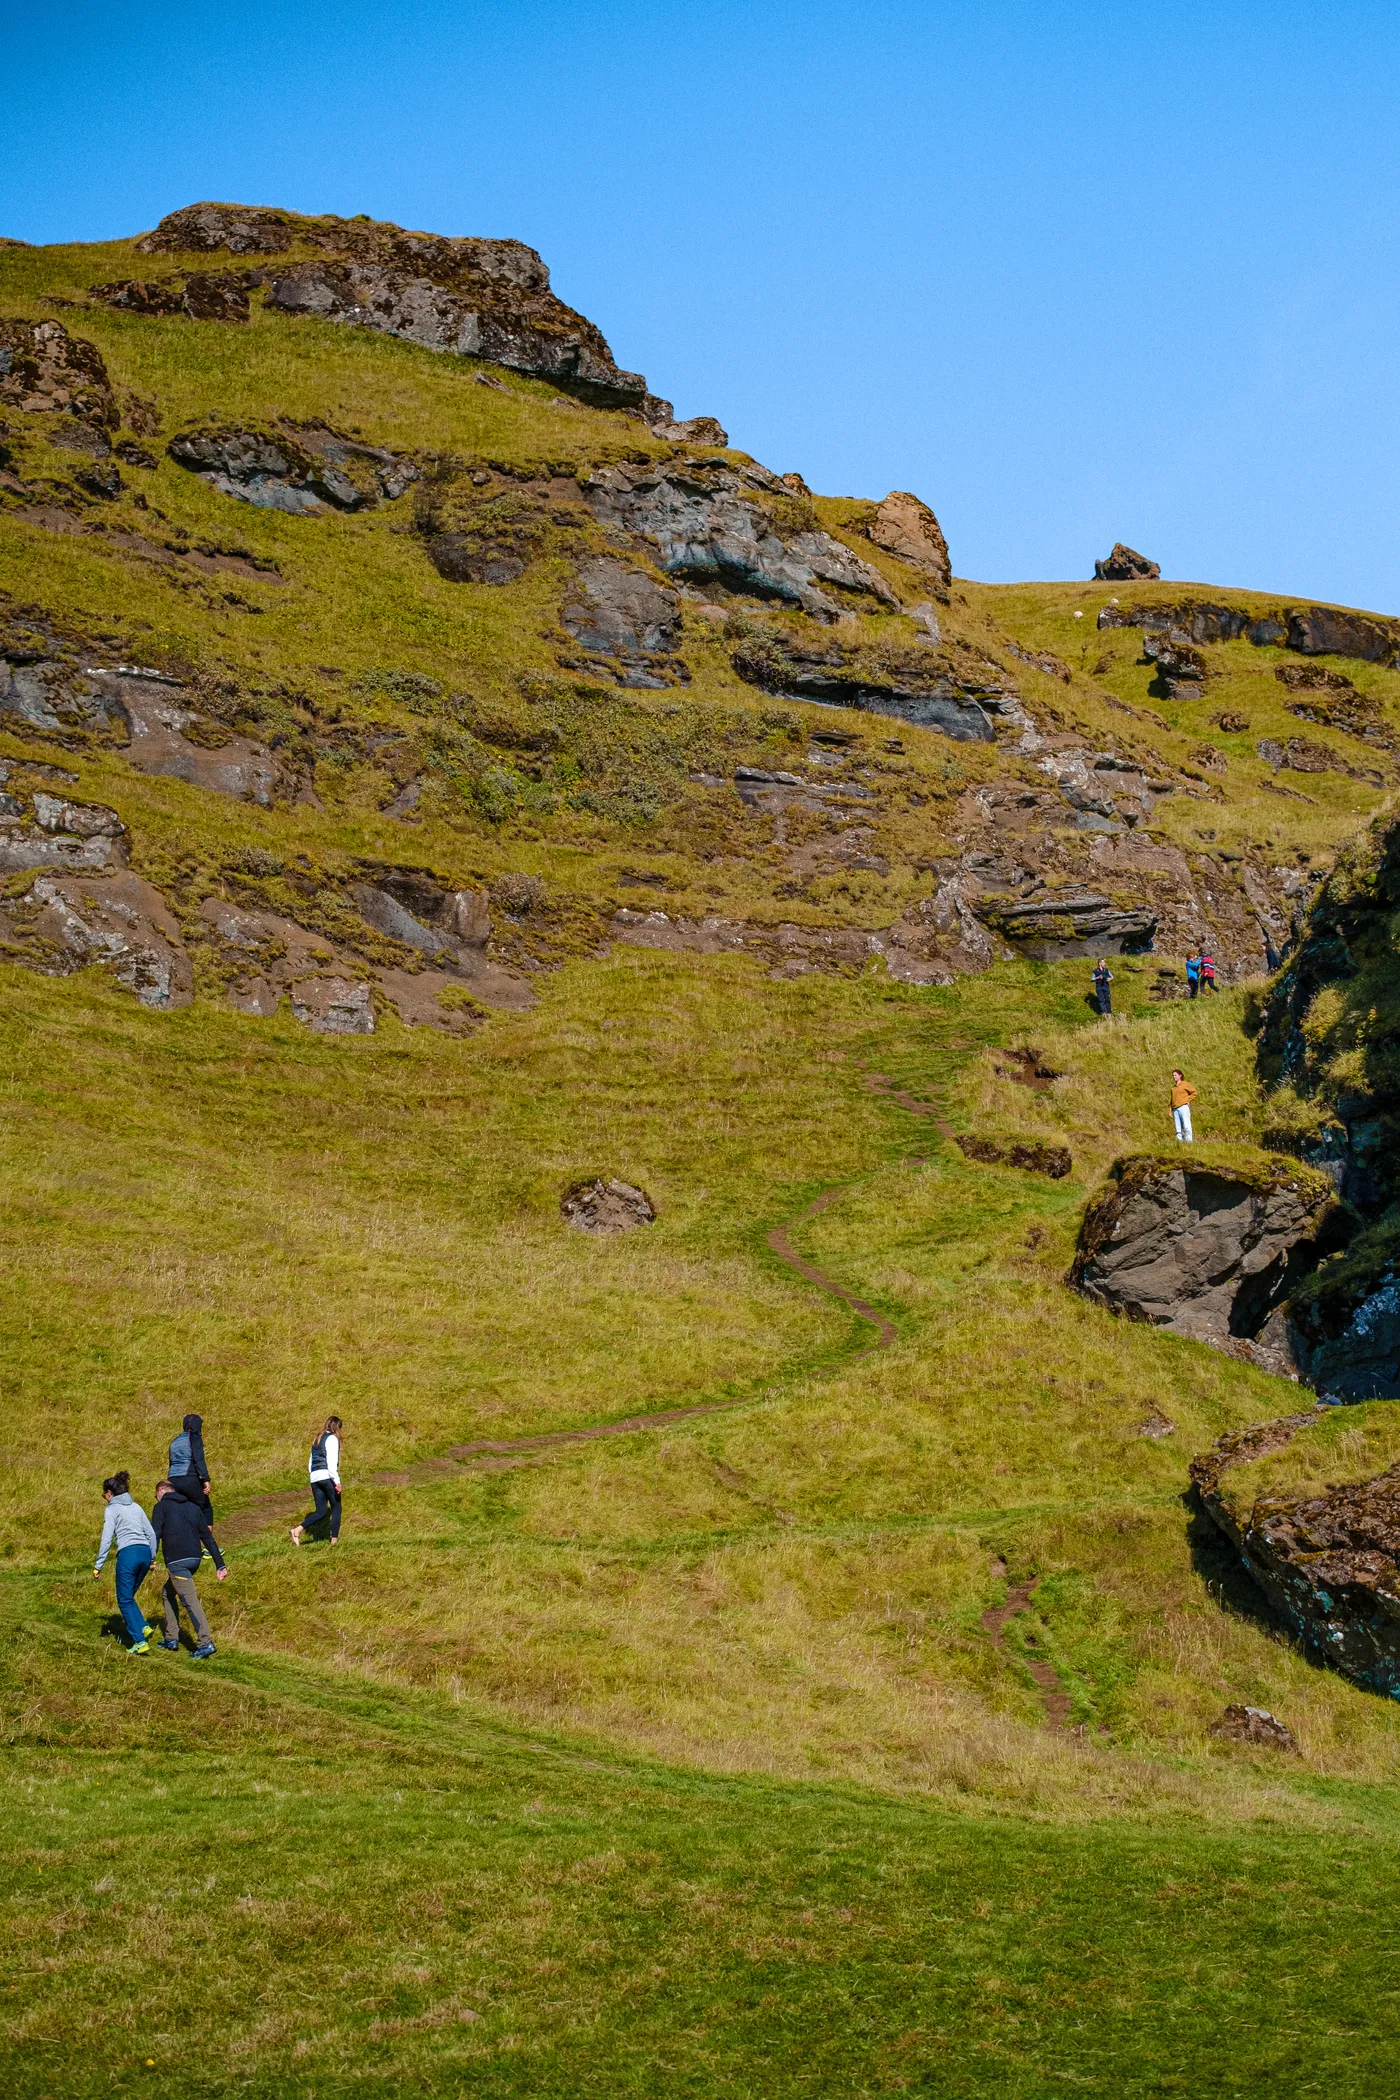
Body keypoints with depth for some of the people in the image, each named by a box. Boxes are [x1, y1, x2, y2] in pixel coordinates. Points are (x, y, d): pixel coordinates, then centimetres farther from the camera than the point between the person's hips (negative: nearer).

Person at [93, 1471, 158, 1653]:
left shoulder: (112, 1510, 1)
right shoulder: (136, 1507, 19)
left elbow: (106, 1540, -6)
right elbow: (151, 1533, 16)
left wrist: (98, 1567, -4)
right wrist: (152, 1559, 24)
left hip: (128, 1553, -6)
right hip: (145, 1552, 6)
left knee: (125, 1600, 3)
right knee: (128, 1596, 21)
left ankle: (140, 1642, -5)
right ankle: (144, 1627, 1)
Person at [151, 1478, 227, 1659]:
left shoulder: (161, 1507, 3)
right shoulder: (193, 1507, 20)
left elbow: (155, 1534, -11)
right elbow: (208, 1537, 17)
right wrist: (220, 1565, 16)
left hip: (176, 1561, -7)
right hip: (194, 1559, 7)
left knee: (190, 1601, -9)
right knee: (168, 1593, 23)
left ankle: (205, 1643, -16)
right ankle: (171, 1639, 23)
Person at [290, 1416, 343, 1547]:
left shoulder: (318, 1440, 23)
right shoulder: (332, 1438, -3)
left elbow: (311, 1464, 22)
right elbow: (332, 1461, -14)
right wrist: (337, 1481, -17)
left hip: (314, 1477, 7)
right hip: (327, 1477, -7)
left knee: (320, 1512, 6)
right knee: (336, 1508, 6)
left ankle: (297, 1530, -12)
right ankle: (334, 1540, 4)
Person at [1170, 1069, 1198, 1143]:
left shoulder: (1185, 1084, 5)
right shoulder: (1173, 1087, 21)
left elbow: (1194, 1092, 2)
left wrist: (1187, 1100, -5)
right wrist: (1170, 1111, 15)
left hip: (1183, 1107, -6)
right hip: (1175, 1109, 6)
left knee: (1186, 1126, -15)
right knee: (1178, 1128, 0)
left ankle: (1189, 1142, -17)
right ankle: (1180, 1143, -1)